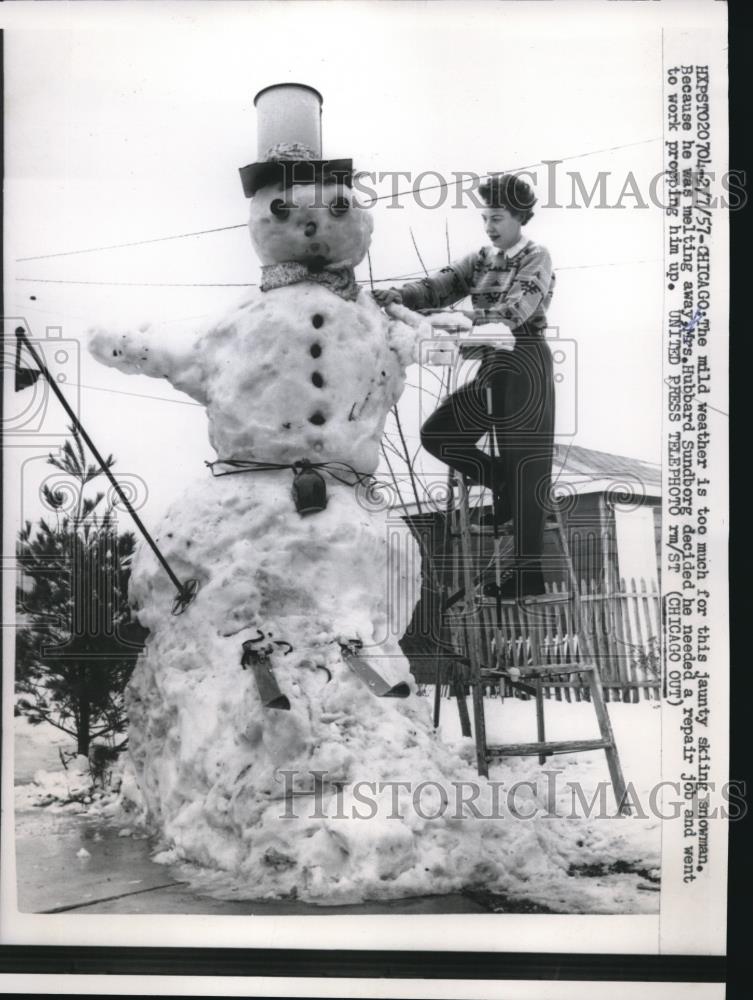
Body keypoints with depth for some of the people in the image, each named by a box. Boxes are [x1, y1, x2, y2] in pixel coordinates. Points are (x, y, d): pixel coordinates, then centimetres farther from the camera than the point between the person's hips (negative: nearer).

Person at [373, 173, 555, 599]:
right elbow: (441, 285, 0)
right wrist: (401, 295, -21)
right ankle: (504, 484, 20)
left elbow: (512, 313, -22)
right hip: (492, 367, 7)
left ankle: (527, 574, 4)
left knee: (525, 467, -4)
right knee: (438, 434, 2)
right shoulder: (483, 259, 12)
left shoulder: (536, 259, -8)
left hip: (526, 368, -7)